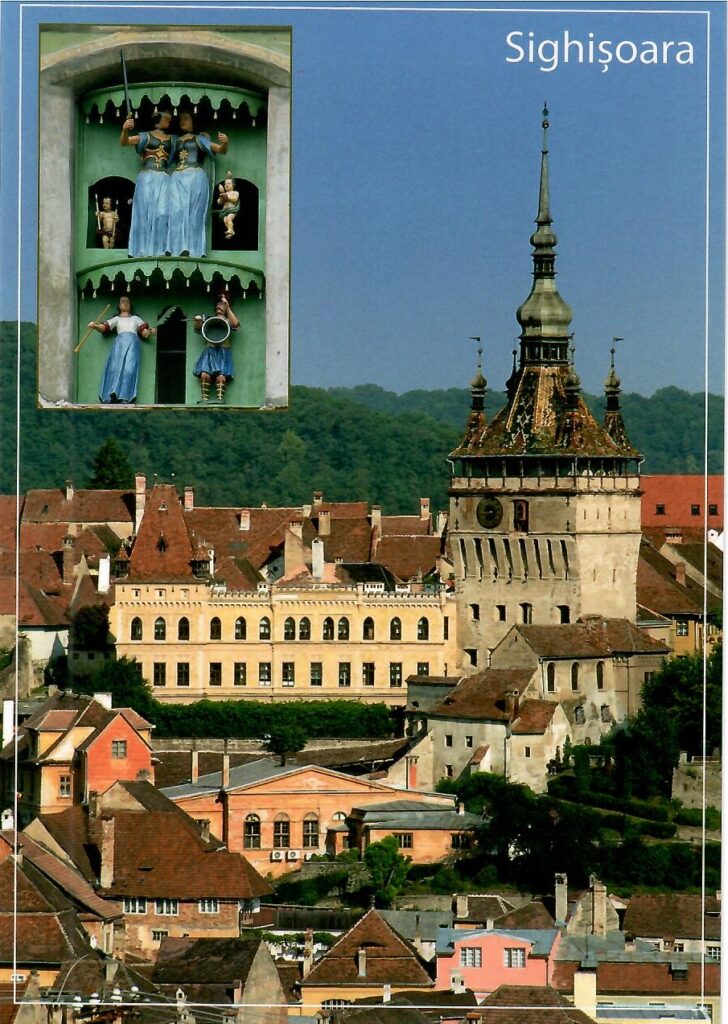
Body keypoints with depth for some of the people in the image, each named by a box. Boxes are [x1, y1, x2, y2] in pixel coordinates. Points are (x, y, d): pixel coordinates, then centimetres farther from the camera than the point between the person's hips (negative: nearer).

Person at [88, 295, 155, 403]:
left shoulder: (136, 319, 30)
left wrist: (151, 332, -3)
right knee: (116, 366, -19)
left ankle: (125, 397, -28)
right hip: (120, 341, 0)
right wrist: (95, 326, -10)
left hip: (133, 342, 0)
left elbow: (145, 332, 20)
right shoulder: (116, 319, 26)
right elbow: (104, 327, 11)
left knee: (129, 369, -18)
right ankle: (113, 393, -30)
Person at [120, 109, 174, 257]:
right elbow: (124, 142, -7)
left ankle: (160, 250, -10)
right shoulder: (146, 136, 6)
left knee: (162, 212, -9)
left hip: (164, 179, 3)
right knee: (145, 211, -8)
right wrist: (125, 130, -27)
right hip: (146, 177, -3)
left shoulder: (172, 139, 20)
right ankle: (143, 250, -10)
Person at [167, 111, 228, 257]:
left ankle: (192, 248, -17)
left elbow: (220, 149, 7)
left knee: (193, 212, -11)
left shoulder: (199, 139, 15)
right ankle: (177, 248, -20)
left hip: (196, 177, -3)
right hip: (177, 178, 3)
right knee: (176, 210, -13)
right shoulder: (175, 140, 25)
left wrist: (224, 143, -14)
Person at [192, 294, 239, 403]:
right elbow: (198, 329, 21)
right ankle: (205, 398, -16)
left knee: (221, 376, -18)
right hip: (210, 351, 2)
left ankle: (220, 398, -20)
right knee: (205, 375, -16)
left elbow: (235, 323, -7)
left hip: (223, 352, -2)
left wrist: (228, 308, -7)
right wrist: (198, 321, -2)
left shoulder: (227, 321, 13)